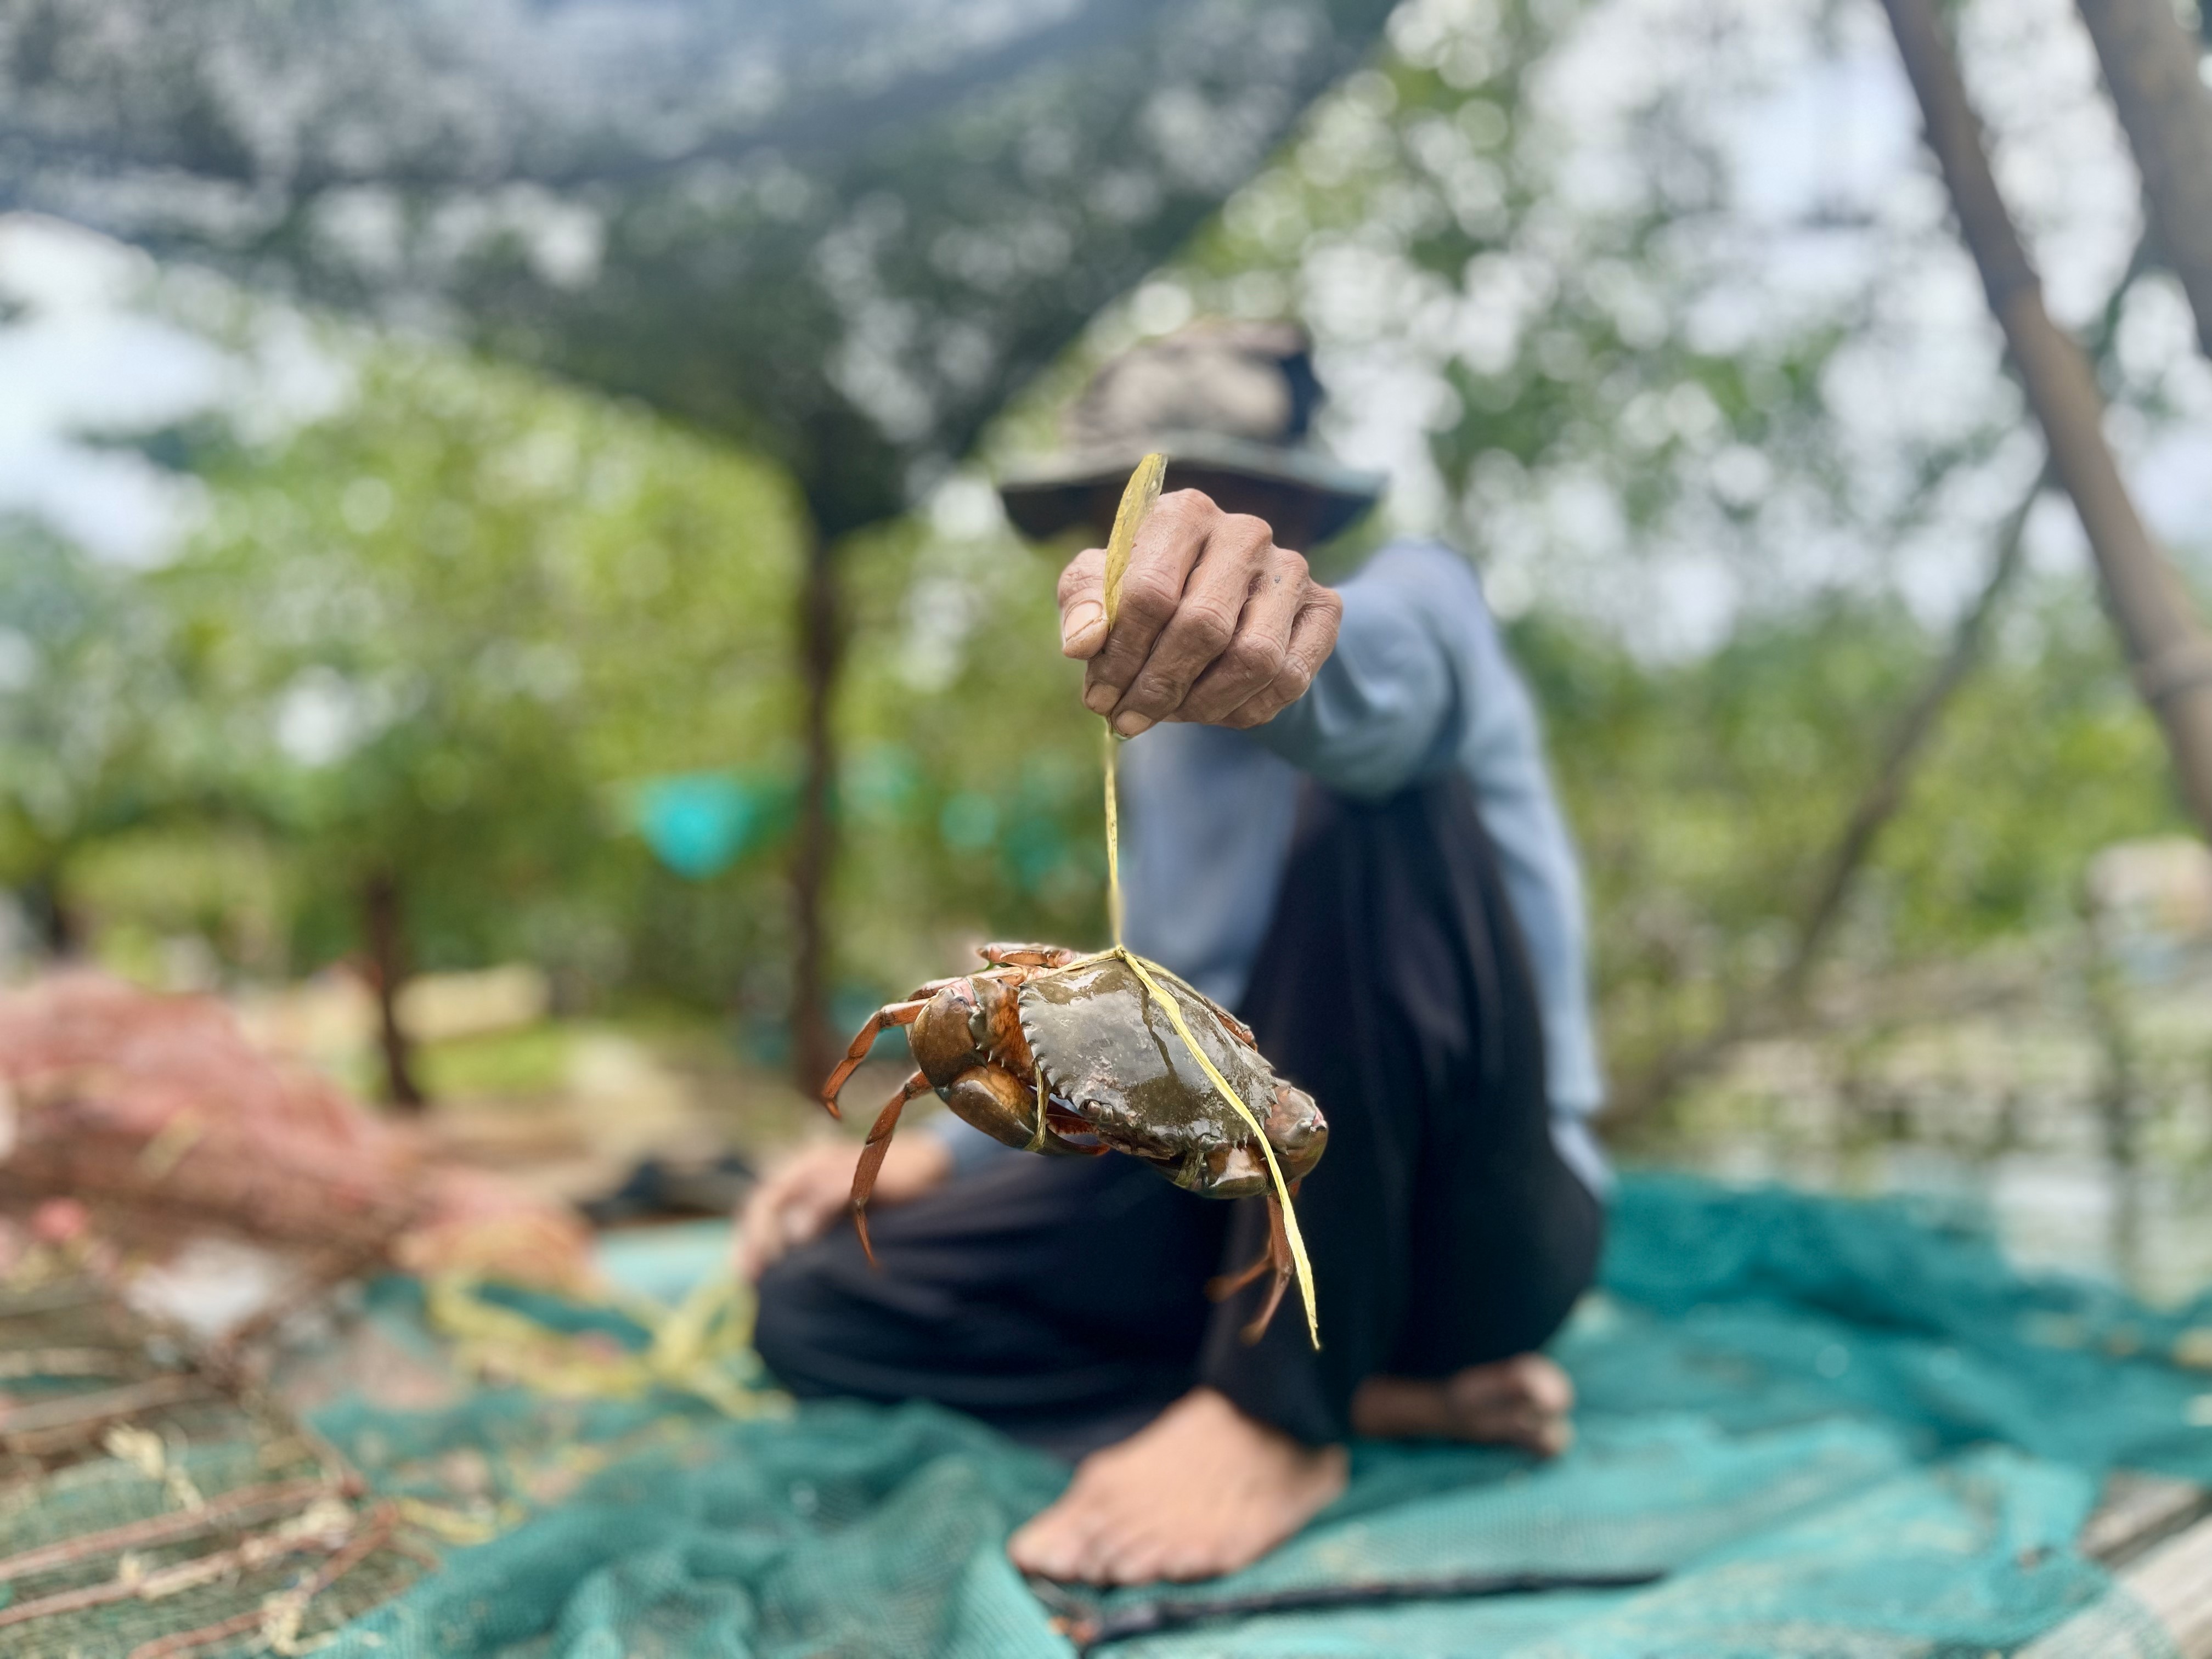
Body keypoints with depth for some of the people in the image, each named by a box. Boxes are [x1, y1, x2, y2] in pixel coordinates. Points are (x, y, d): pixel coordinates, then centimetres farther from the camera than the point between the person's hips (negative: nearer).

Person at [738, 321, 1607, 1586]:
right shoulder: (1159, 749, 15)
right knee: (817, 1304, -7)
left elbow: (1371, 684, -33)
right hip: (1236, 1198, 7)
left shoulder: (1415, 598, -6)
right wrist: (940, 1152, 8)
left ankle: (1282, 1415, -24)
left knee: (1380, 809, -30)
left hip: (1482, 1215, -6)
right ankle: (1398, 1396, -12)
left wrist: (1271, 623, -58)